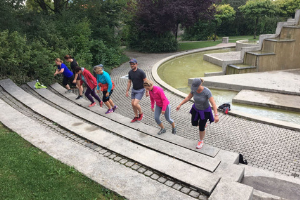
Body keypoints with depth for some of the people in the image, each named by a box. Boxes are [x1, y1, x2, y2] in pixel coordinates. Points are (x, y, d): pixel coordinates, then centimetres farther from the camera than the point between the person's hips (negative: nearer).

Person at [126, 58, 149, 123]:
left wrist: (147, 91, -13)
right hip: (133, 90, 6)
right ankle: (136, 117, 25)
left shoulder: (141, 72, -19)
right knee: (132, 104, 7)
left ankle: (140, 113, 13)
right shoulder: (130, 72, -1)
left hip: (140, 90, -6)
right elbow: (129, 82, 10)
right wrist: (127, 91, 10)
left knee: (135, 104, -16)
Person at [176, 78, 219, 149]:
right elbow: (188, 97, -4)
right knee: (194, 124, 19)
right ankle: (203, 123, 53)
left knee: (201, 128, 5)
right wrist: (180, 105, -3)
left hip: (205, 110, -5)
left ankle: (201, 141, 32)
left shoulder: (207, 91, -36)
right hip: (196, 108, 5)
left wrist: (216, 115, -44)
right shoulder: (194, 89, -20)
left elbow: (213, 104, -36)